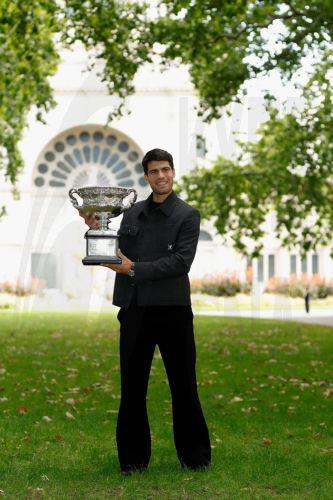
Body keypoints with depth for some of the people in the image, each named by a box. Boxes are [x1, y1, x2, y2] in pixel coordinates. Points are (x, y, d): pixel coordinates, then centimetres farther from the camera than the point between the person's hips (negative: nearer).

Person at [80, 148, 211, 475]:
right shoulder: (132, 213, 13)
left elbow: (181, 262, -12)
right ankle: (133, 458, 18)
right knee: (132, 386, 7)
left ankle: (195, 456, 18)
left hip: (172, 310, -4)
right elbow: (119, 255, 13)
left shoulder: (187, 215, -1)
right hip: (134, 310, 4)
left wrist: (134, 269, -15)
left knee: (183, 386, 4)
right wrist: (97, 231, -2)